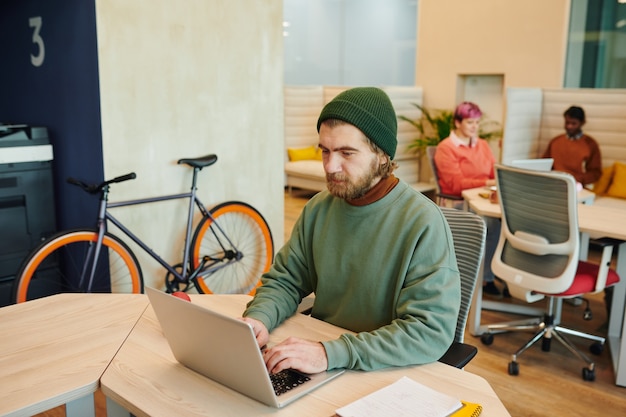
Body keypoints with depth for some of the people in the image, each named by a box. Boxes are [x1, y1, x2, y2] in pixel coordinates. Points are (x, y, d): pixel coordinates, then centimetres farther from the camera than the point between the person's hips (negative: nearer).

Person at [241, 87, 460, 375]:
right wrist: (259, 318, -14)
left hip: (386, 376, -4)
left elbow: (433, 330, -23)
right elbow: (284, 281, 9)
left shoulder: (423, 223, -18)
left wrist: (331, 353, -32)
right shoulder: (318, 208, 1)